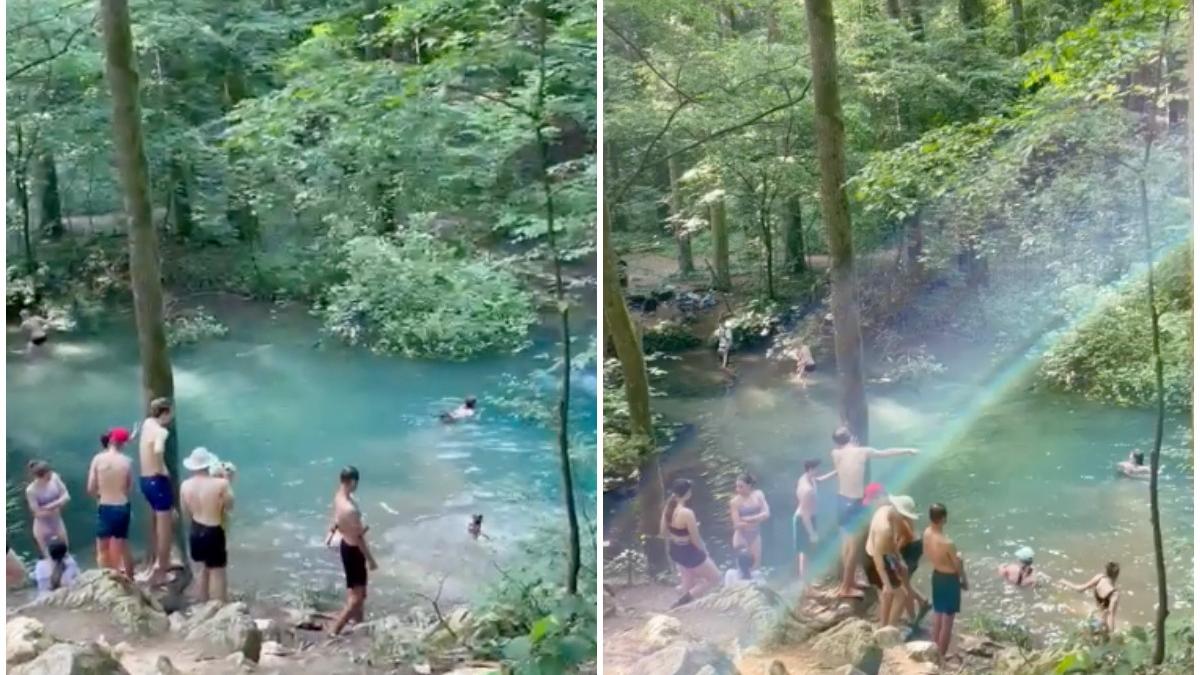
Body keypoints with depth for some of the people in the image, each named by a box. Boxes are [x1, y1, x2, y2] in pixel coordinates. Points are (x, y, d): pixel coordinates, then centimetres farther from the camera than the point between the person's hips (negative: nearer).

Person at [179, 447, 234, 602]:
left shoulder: (185, 485, -6)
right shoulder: (220, 484, -20)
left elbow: (186, 515, 5)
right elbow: (229, 506, -4)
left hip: (195, 531, 5)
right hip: (213, 532, -5)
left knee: (201, 570, 20)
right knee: (217, 572, 8)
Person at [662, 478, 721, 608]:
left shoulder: (668, 508, -7)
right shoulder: (687, 513, -30)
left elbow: (664, 532, 6)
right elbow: (695, 539, -21)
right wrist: (704, 551, -2)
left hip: (674, 550, 8)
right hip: (689, 552, -8)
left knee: (689, 582, 28)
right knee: (716, 578, 10)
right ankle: (685, 599, 3)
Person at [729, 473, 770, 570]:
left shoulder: (758, 495, -3)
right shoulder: (735, 501, -15)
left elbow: (766, 513, -9)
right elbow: (737, 524, -18)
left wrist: (748, 519, -17)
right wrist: (757, 520, -11)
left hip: (755, 534, 4)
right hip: (742, 535, -4)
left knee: (756, 564, 9)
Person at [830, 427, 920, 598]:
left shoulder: (836, 454, -4)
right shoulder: (863, 452, -11)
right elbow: (887, 453, 4)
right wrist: (908, 450, 16)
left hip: (842, 500, 6)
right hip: (855, 502, -6)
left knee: (847, 542, 19)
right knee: (854, 545, 3)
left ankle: (849, 581, 30)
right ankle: (846, 588, 6)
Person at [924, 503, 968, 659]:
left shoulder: (927, 533, -12)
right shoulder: (947, 543, -33)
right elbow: (958, 565, -17)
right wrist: (964, 581, 0)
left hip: (936, 575, 7)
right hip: (950, 579, -7)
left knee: (938, 613, 23)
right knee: (947, 618, 7)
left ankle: (935, 648, 36)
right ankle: (941, 655, 17)